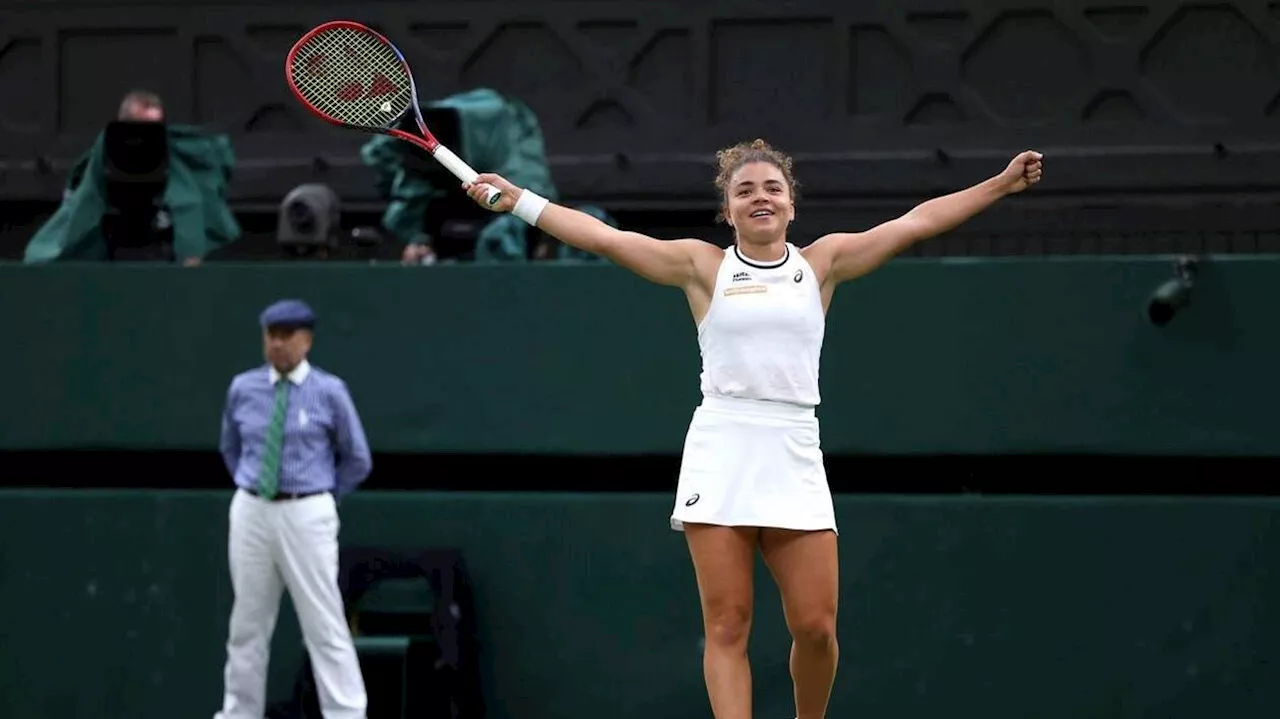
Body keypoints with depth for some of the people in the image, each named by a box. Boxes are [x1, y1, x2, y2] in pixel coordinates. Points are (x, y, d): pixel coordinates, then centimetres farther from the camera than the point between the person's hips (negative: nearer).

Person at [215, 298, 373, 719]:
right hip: (251, 512, 4)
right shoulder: (243, 388, 6)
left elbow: (358, 459, 5)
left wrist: (322, 498, 6)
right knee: (248, 622, 10)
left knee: (325, 624, -7)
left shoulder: (329, 392, -4)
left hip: (305, 515, -4)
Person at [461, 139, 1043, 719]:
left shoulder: (821, 264, 12)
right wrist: (519, 201, 0)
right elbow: (605, 237, 5)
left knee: (815, 626, -4)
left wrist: (1001, 185, 11)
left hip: (794, 459, 1)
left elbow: (917, 221, 12)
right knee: (727, 625, -6)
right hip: (719, 456, -1)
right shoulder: (703, 267, 8)